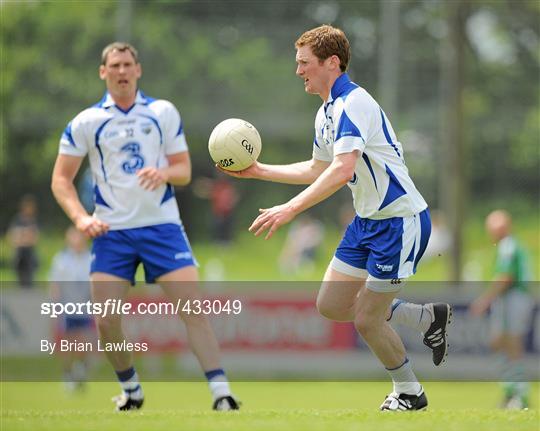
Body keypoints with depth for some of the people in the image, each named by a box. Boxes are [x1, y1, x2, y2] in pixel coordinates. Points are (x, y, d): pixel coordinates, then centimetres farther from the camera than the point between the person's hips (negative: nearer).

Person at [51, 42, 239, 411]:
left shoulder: (164, 113, 5)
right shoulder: (85, 123, 3)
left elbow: (184, 170, 5)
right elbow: (61, 179, 5)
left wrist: (165, 173, -18)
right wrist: (81, 218, -11)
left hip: (161, 225, 0)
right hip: (112, 231, 0)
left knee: (193, 308, -13)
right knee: (106, 321, -8)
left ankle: (221, 393, -12)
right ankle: (131, 390, 16)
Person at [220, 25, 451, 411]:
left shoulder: (353, 104, -21)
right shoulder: (327, 113, 10)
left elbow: (342, 170, -35)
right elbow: (317, 170, 26)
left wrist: (291, 209, -38)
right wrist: (258, 171, 22)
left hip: (400, 222, -10)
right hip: (369, 220, 10)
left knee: (366, 319, -4)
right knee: (331, 305, 9)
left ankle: (409, 394, 19)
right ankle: (427, 318, 22)